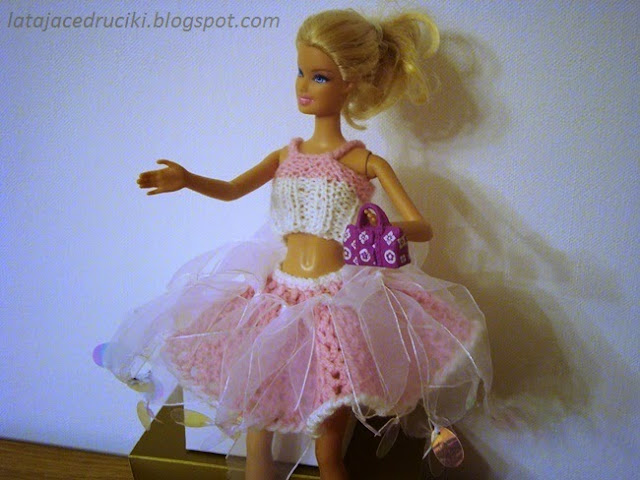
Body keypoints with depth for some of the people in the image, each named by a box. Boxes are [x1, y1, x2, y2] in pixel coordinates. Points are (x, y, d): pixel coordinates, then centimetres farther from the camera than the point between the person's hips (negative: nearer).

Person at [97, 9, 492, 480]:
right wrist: (187, 179, -1)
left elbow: (422, 227, -9)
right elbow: (233, 189, 18)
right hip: (278, 296, 5)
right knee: (254, 417, 13)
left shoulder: (364, 163, -4)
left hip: (337, 302, -4)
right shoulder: (287, 155, 8)